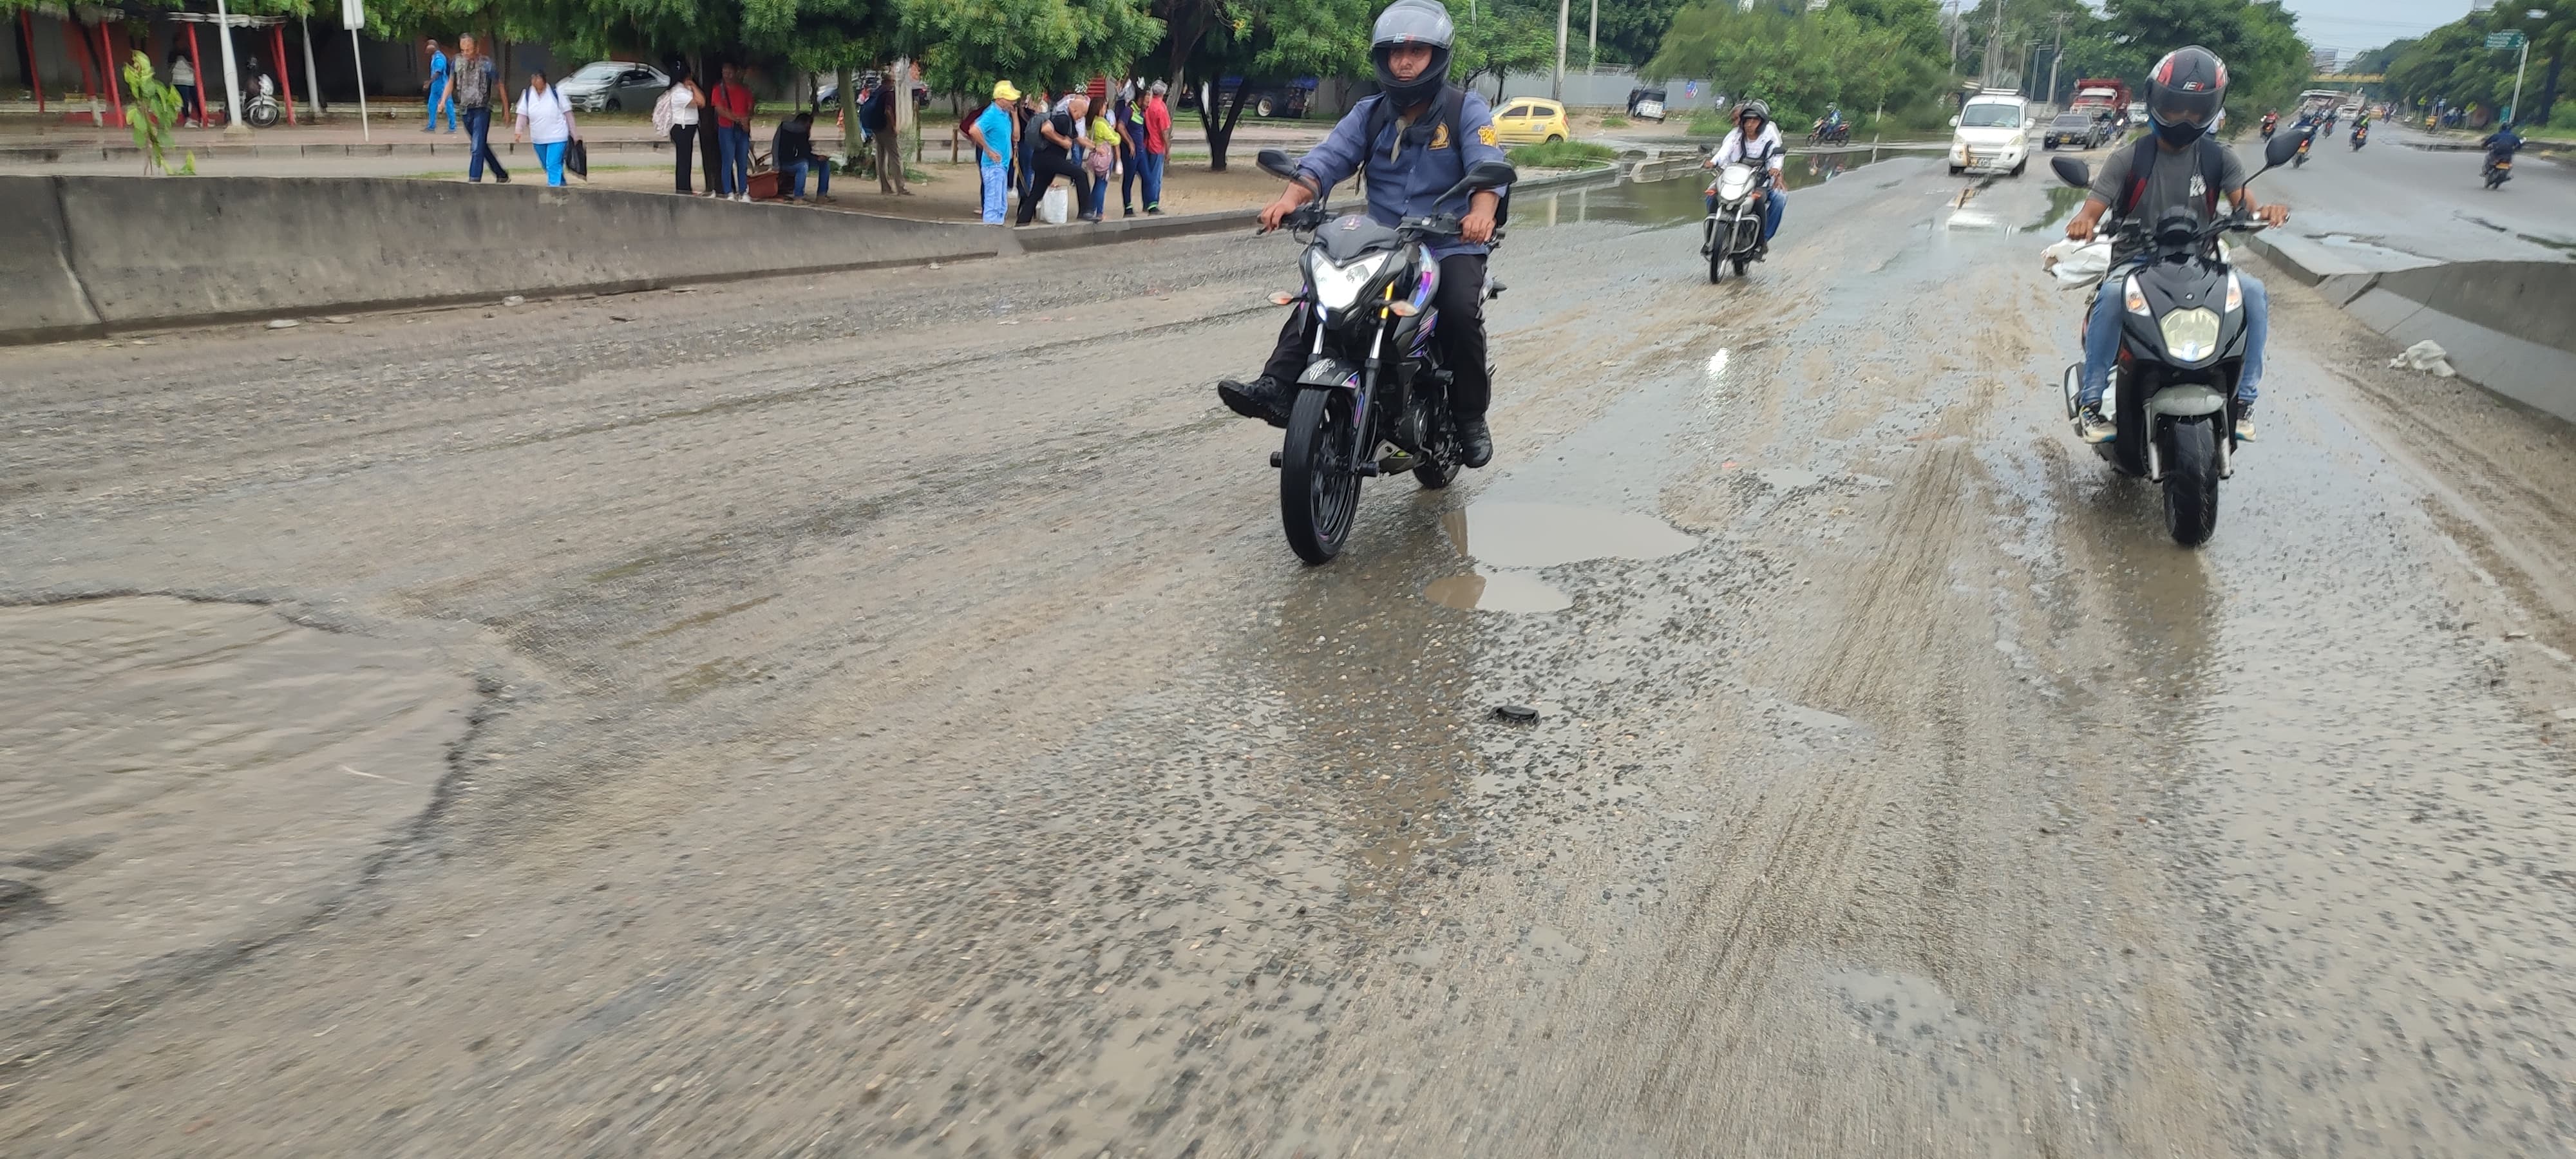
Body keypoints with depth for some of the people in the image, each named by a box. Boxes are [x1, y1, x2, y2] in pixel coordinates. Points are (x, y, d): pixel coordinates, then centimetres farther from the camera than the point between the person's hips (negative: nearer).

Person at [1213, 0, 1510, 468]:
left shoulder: (1466, 109, -2)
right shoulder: (1369, 113, 10)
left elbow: (1488, 166, -19)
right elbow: (1328, 158, -4)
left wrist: (1481, 211, -43)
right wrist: (1291, 198, -25)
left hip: (1451, 247, -4)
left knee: (1461, 312, -30)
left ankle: (1470, 417, -10)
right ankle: (1278, 389, -23)